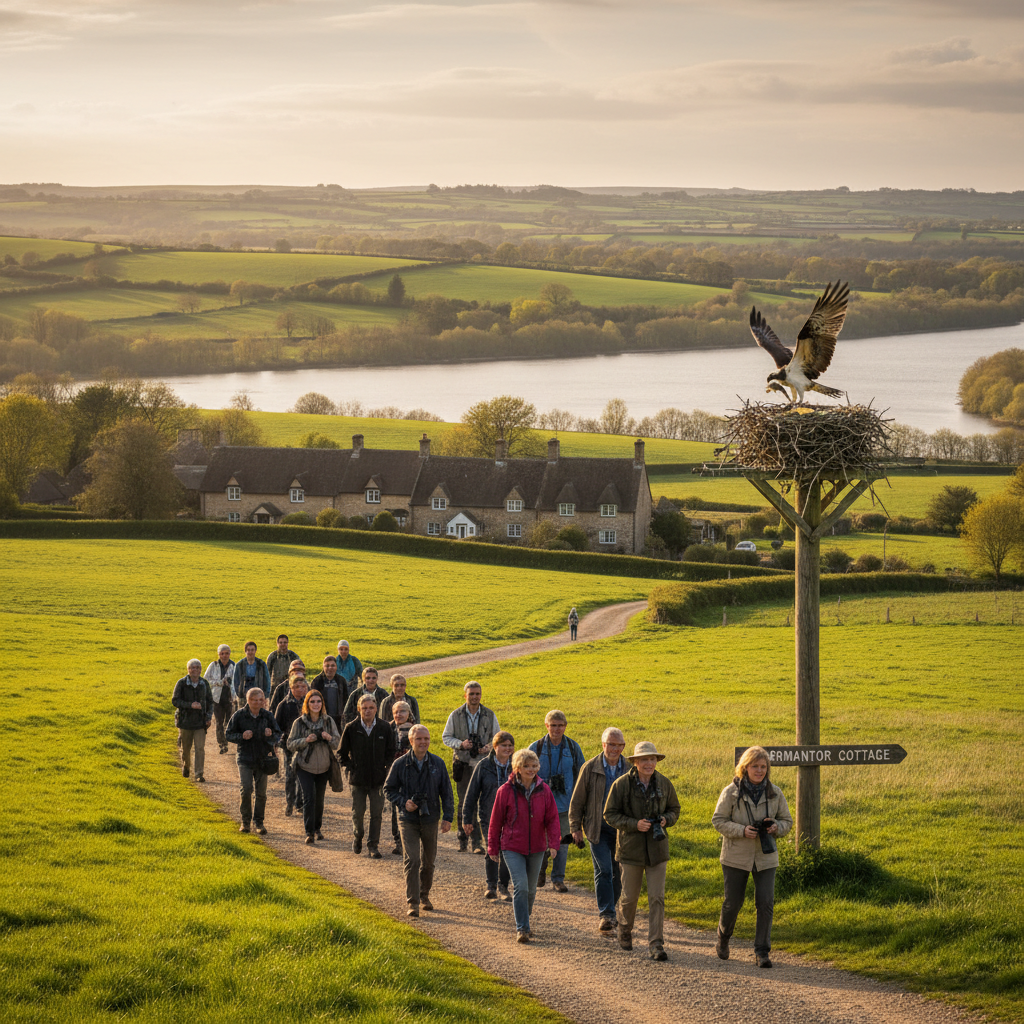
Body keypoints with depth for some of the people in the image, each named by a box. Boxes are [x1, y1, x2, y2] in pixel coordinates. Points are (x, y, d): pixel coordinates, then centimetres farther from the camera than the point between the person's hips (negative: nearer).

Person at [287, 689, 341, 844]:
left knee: (319, 799, 11)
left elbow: (338, 742, 5)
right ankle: (309, 832, -9)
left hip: (323, 767, 3)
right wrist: (306, 740, -20)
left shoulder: (328, 721, 2)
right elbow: (291, 744, -4)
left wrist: (329, 738, -17)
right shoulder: (299, 722, -4)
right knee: (309, 798, -12)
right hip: (305, 767, -3)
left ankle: (317, 828, 30)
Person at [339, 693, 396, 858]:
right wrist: (350, 768, -1)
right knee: (358, 813, 5)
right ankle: (357, 838, 32)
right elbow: (342, 753, 7)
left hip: (378, 779, 0)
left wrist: (385, 768, 0)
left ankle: (373, 846, 10)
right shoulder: (351, 728, -2)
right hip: (358, 779, 0)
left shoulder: (385, 729, -1)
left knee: (376, 814, 0)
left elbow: (391, 752, 10)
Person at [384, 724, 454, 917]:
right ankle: (412, 903, -9)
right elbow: (389, 788, 5)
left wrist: (447, 817, -2)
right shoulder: (400, 764, -4)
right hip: (408, 820, -2)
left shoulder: (438, 763, 0)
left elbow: (446, 792, 5)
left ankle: (424, 895, 32)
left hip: (430, 820, 2)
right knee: (411, 861, -11)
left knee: (429, 861, 12)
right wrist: (403, 802, -12)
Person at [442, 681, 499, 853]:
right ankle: (462, 840, 14)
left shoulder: (489, 715, 4)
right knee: (463, 802, 3)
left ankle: (477, 841, -1)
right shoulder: (455, 715, 3)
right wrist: (460, 744, -11)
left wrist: (489, 747, -9)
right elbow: (446, 737, 7)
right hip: (463, 764, 0)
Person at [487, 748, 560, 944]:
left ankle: (523, 921, 35)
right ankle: (522, 929, -11)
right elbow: (496, 821, -1)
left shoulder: (543, 790, -1)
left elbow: (552, 818, 2)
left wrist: (553, 843, -11)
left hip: (536, 848, 3)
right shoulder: (506, 791, -9)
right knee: (520, 886, -15)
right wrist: (493, 848, 3)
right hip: (513, 847, -3)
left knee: (531, 889, 13)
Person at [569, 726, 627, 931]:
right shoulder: (590, 768, -2)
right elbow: (577, 800, 3)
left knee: (618, 873, 6)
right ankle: (606, 914, -9)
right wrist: (575, 827, 0)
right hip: (598, 829, -3)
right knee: (603, 870, -11)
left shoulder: (630, 769, 3)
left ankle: (608, 910, 20)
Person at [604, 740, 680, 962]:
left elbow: (674, 808, 15)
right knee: (629, 897, 9)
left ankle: (656, 945, -3)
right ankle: (624, 931, 37)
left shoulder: (664, 784, 1)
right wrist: (635, 824, -19)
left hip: (657, 850, 2)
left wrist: (666, 819, -8)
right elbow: (610, 814, -6)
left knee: (657, 898, -5)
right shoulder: (622, 784, -8)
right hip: (631, 849, -2)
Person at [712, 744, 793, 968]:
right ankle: (723, 938, 34)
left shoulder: (774, 793, 1)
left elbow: (787, 820, 10)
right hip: (736, 857, -2)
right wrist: (742, 830, -20)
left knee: (766, 903, -7)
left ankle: (762, 951, 0)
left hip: (765, 856, 2)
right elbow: (718, 820, -5)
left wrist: (777, 828, -13)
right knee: (733, 902, 5)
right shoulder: (731, 792, -7)